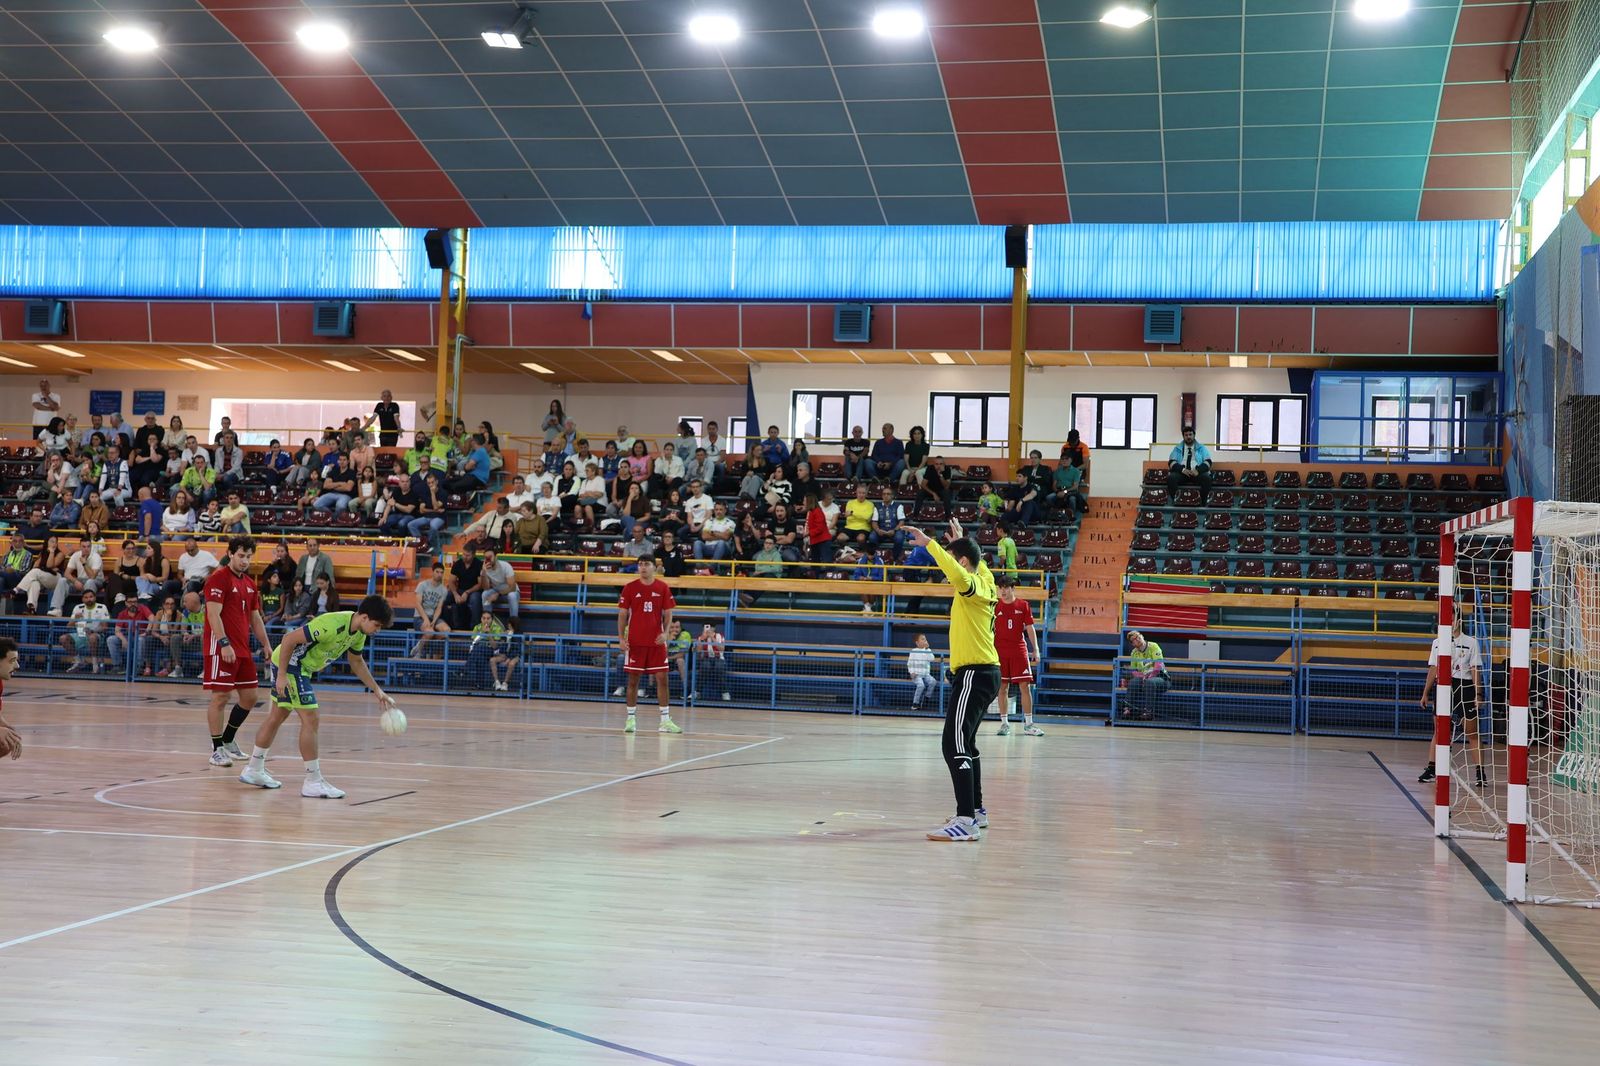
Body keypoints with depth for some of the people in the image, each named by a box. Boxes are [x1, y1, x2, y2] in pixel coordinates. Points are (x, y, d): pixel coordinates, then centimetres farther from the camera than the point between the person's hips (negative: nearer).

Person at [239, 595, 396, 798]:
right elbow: (289, 638, -28)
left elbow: (356, 662, 16)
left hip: (301, 667, 10)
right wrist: (282, 675, -25)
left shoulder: (359, 632, -3)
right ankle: (313, 783, -8)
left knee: (277, 717, 18)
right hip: (289, 663, -10)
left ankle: (254, 770, 31)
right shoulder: (332, 625, -31)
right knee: (310, 719, -12)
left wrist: (377, 690, 13)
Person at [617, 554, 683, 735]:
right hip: (635, 642, -1)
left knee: (662, 679, 0)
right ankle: (630, 719, 10)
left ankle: (665, 720, 4)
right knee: (633, 680, 2)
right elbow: (622, 614, 3)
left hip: (656, 641, 1)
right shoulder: (629, 588, 0)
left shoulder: (663, 588, 3)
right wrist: (621, 637, -7)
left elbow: (668, 614, 6)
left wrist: (665, 632, -11)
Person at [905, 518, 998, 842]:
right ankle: (976, 811, 33)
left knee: (955, 747, -17)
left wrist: (929, 544, -33)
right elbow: (977, 563, 40)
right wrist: (961, 540, 48)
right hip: (985, 672, 10)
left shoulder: (973, 585, -12)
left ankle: (965, 821, -25)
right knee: (965, 745, 22)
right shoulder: (984, 582, 15)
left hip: (974, 674, -10)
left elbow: (957, 574, -36)